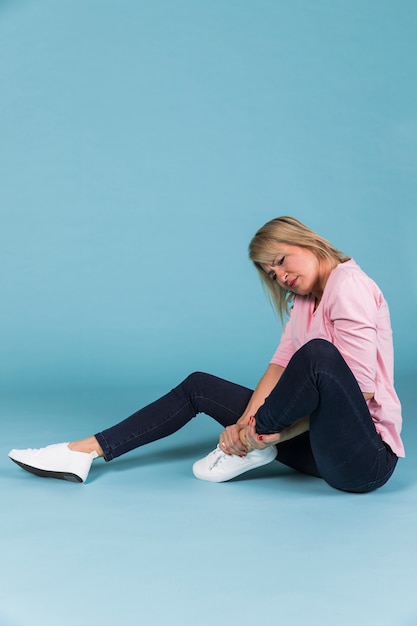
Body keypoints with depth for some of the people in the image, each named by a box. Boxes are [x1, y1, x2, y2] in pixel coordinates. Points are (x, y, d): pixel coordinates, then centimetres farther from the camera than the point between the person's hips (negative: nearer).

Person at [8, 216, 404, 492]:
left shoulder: (348, 284, -13)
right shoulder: (303, 302, 16)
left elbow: (362, 388, -21)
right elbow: (280, 366, 6)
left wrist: (267, 433, -18)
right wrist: (245, 421, -12)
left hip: (365, 456, -8)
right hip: (319, 446, 8)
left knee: (318, 353, -37)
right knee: (199, 387, 8)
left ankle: (254, 447, -12)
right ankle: (85, 452, 4)